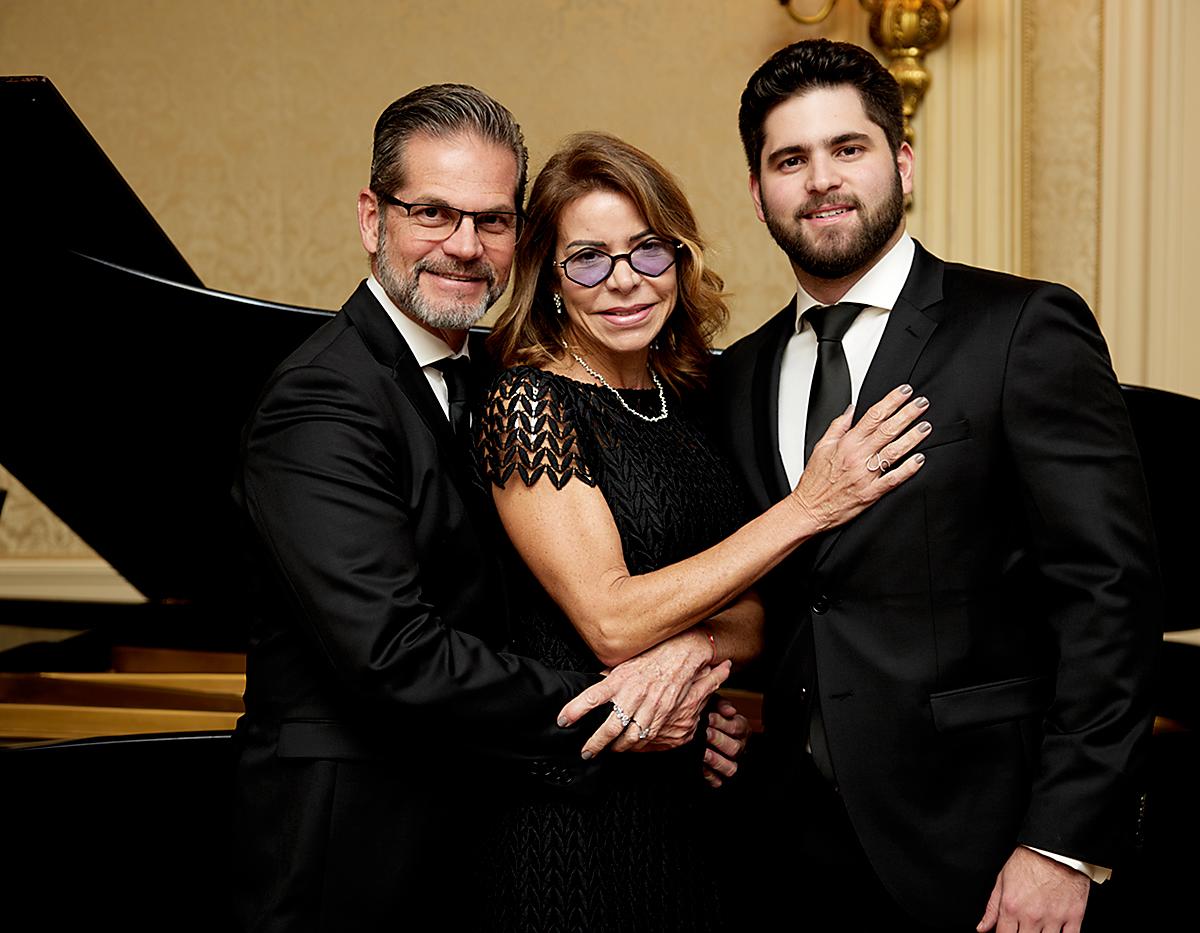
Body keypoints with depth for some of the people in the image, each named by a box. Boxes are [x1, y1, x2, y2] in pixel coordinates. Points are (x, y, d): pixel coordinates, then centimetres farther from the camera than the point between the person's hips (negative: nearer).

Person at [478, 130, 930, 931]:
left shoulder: (691, 400, 5)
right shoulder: (531, 400, -12)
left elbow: (753, 618, 4)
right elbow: (611, 622, -20)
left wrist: (697, 647, -20)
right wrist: (808, 506, -17)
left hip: (699, 791, 6)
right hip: (575, 804, -5)